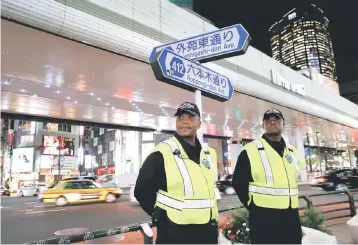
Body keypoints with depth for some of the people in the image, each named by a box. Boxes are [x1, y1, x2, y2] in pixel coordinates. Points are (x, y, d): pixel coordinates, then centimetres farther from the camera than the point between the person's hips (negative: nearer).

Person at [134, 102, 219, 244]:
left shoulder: (209, 153, 4)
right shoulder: (162, 154, -15)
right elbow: (142, 190, -8)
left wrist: (208, 209, 13)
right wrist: (161, 216, -4)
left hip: (208, 230, 6)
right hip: (174, 233, -5)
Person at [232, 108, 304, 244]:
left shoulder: (292, 151, 10)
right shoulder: (251, 150, -10)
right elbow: (238, 182, -7)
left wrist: (291, 199, 16)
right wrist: (252, 205, -6)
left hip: (291, 216, 6)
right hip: (263, 218, -6)